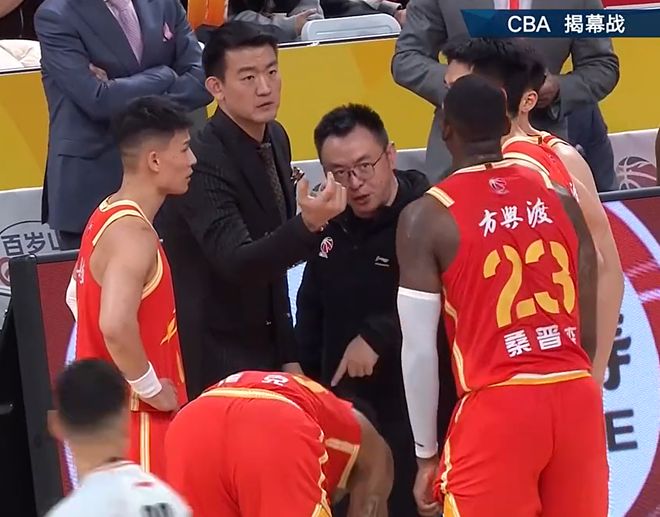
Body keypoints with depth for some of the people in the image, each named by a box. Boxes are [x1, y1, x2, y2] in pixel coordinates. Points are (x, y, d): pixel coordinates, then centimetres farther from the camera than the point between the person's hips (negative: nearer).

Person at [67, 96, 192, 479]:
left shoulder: (108, 216, 10)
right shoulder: (133, 233, -20)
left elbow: (81, 298, 24)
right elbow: (116, 325, -35)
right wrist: (150, 388, -21)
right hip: (134, 414, -10)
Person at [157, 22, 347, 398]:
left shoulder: (275, 139, 5)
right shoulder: (203, 162, -22)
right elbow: (237, 263, -31)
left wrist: (288, 353, 15)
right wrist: (308, 224, -46)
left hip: (263, 351, 8)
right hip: (215, 363, -8)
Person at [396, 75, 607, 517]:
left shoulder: (428, 217, -3)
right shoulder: (560, 198, 10)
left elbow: (420, 350, -4)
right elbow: (591, 328, 12)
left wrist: (427, 453, 5)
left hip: (497, 405, -4)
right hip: (577, 397, 5)